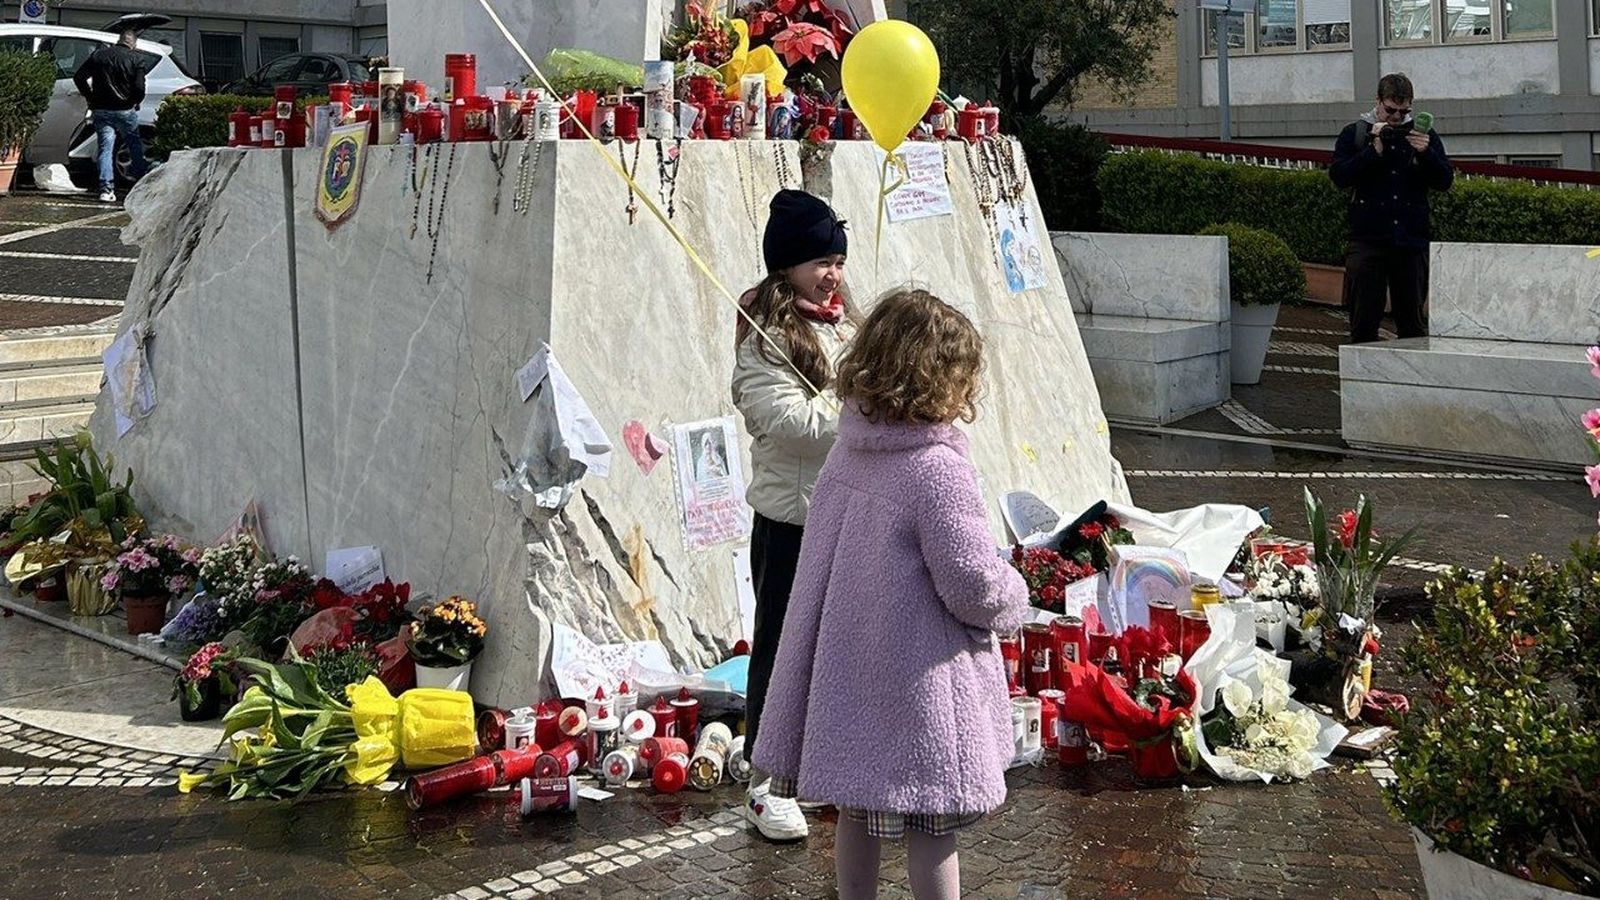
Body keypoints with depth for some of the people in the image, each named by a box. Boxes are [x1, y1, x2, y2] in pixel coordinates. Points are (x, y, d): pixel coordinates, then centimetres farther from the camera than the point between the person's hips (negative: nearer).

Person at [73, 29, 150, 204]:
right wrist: (135, 103, 5)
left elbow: (79, 77, 5)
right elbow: (139, 88, -14)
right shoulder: (136, 59, -5)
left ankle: (106, 189, -7)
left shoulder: (99, 55, 7)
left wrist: (90, 97, 12)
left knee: (105, 149, 3)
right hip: (126, 110, -2)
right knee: (135, 146, 17)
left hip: (101, 111, 2)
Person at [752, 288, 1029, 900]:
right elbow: (973, 582, -21)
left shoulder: (846, 453, 2)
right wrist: (1014, 601, 1)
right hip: (920, 683, -7)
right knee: (931, 826, 4)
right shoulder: (937, 470, -21)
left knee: (857, 814, 18)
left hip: (851, 676, 7)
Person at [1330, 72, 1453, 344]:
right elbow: (1339, 176, -6)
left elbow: (1444, 181, 5)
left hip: (1411, 242, 2)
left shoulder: (1424, 135, 11)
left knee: (1413, 321, 6)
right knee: (1364, 321, -1)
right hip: (1368, 241, -2)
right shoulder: (1355, 133, 7)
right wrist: (1374, 150, -15)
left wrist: (1425, 153, -12)